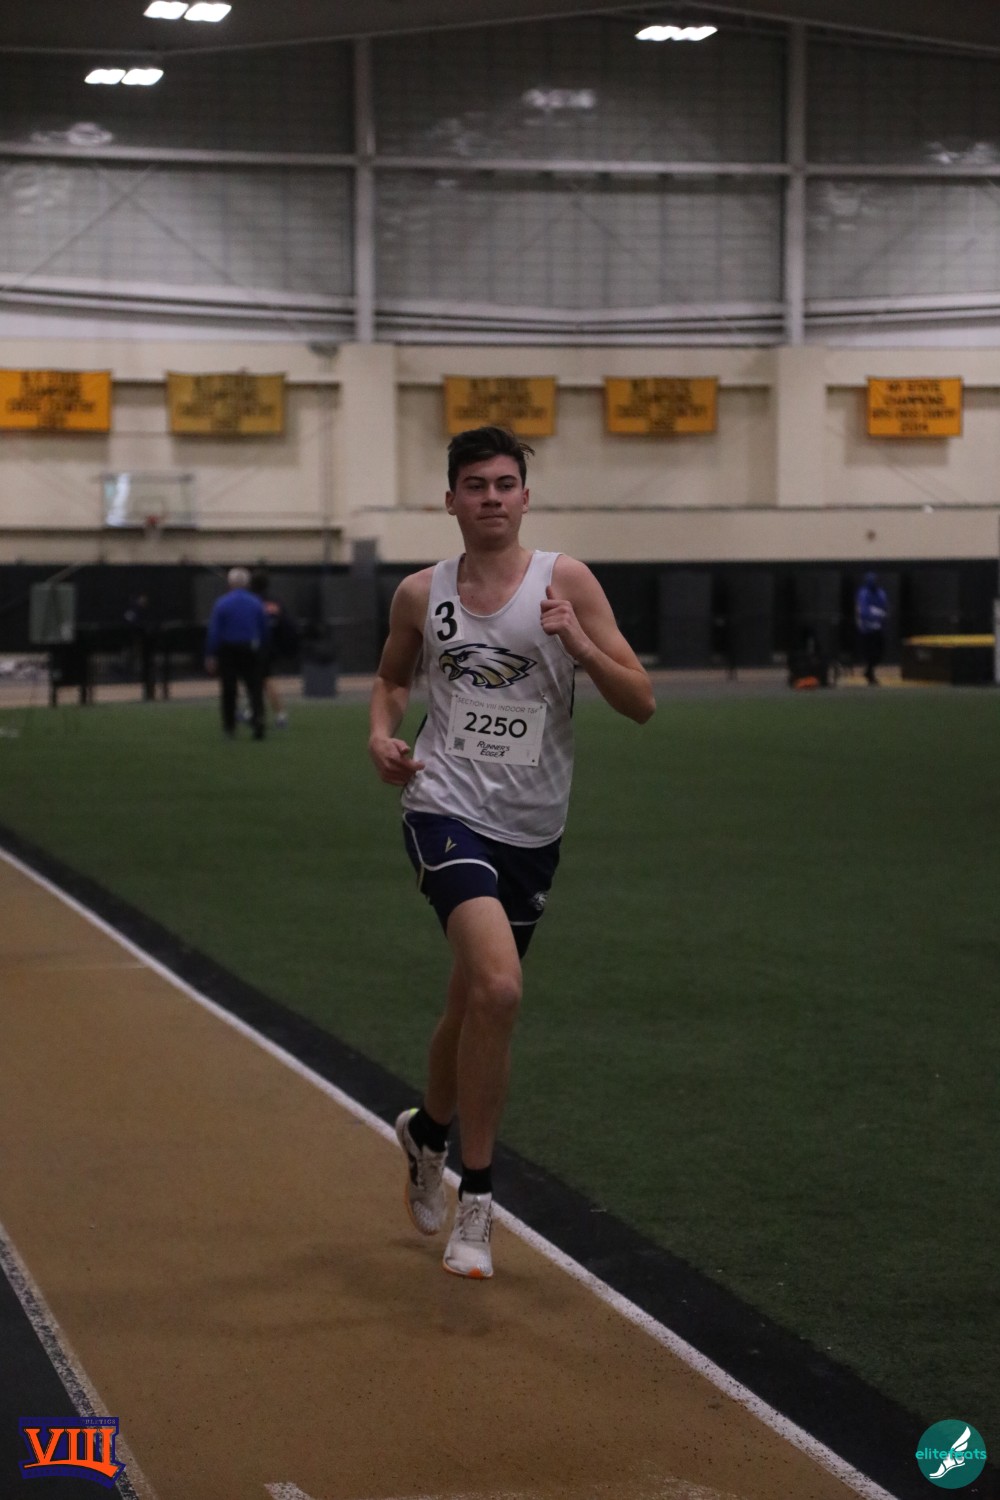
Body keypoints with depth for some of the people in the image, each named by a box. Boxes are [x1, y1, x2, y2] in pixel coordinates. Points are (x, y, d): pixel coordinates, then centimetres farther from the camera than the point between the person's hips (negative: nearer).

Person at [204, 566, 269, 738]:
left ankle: (229, 726, 11)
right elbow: (264, 632, 6)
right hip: (251, 651, 2)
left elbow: (213, 632, -7)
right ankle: (258, 718, -20)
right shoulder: (257, 603, 3)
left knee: (228, 689, 6)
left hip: (228, 651, -2)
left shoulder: (221, 603, -6)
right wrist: (260, 651, 17)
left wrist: (210, 656, -5)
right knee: (255, 687, 1)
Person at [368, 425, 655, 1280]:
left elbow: (642, 705, -5)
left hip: (533, 828, 2)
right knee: (498, 988, -23)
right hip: (448, 809, -2)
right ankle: (476, 1201, -12)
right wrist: (382, 733, 3)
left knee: (475, 1002, 16)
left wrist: (580, 644, -21)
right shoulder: (422, 595, 3)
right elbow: (393, 677, 23)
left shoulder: (565, 581, -2)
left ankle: (427, 1132, 47)